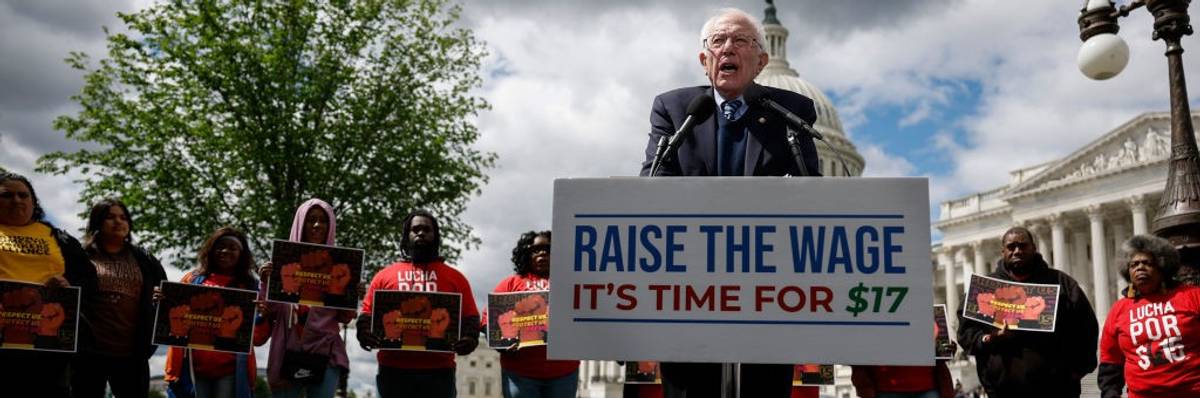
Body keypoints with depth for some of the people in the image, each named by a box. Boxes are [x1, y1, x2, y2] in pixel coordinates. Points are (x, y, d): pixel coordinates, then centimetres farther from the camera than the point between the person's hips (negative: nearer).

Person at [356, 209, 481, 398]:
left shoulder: (454, 277, 13)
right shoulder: (384, 275, 14)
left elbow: (470, 317, 8)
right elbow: (367, 314, 12)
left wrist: (470, 338, -14)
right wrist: (363, 332, -10)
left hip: (438, 370, 0)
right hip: (393, 369, 1)